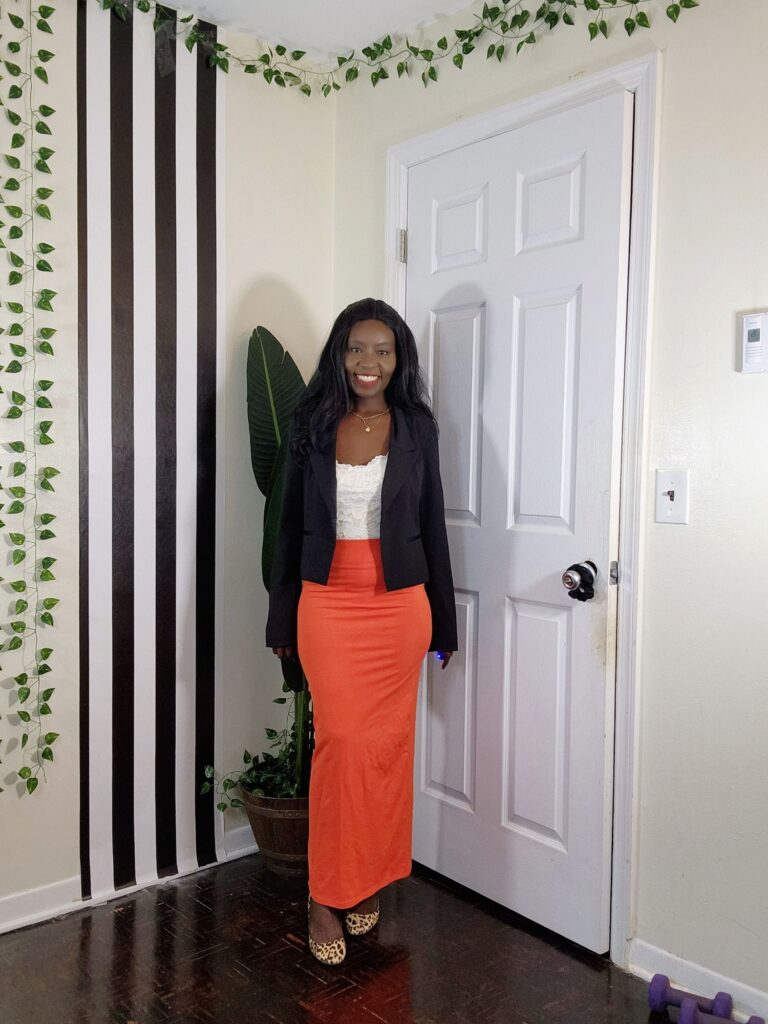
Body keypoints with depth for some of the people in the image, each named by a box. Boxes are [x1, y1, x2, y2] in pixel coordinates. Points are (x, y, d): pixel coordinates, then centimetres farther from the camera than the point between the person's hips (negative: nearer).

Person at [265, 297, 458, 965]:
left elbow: (432, 523, 6)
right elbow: (291, 524, 6)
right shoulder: (312, 424, 3)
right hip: (328, 603, 0)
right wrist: (282, 619, 5)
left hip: (399, 604, 1)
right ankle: (326, 895, 13)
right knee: (341, 741, -3)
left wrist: (443, 622, 6)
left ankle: (371, 883, 26)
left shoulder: (416, 426, 3)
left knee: (388, 742, 7)